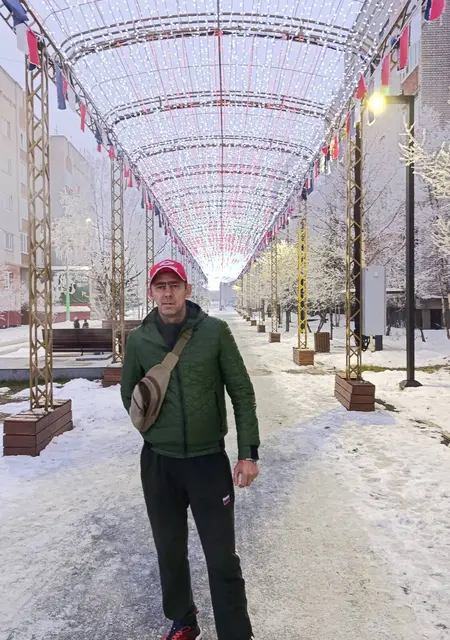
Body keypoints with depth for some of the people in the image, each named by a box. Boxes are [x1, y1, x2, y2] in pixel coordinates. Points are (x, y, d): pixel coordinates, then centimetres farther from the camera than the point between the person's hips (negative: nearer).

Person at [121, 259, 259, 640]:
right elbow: (129, 394, 13)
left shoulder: (215, 331, -9)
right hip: (158, 464, 3)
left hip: (209, 459, -3)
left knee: (222, 558, 4)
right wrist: (156, 433, 8)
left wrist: (249, 452, -7)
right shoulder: (139, 340, -2)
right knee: (170, 552, 19)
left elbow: (242, 393, -5)